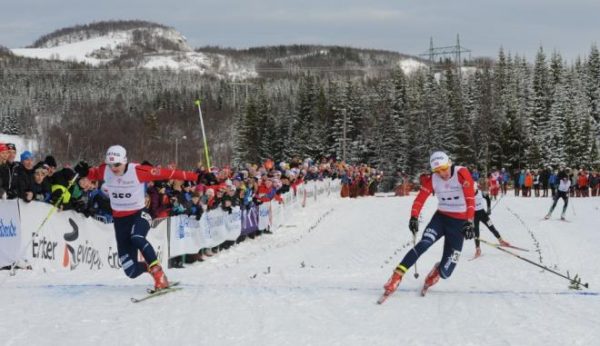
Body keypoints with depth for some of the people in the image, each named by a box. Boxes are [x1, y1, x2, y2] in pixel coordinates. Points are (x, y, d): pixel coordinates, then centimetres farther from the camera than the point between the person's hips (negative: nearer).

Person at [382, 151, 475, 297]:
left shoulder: (462, 173, -14)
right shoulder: (432, 180, -3)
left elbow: (470, 198, -20)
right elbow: (419, 199, -5)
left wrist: (470, 222, -29)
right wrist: (414, 217, -22)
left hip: (459, 222, -2)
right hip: (441, 217, 2)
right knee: (424, 243, -30)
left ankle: (435, 273, 33)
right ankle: (396, 277, -26)